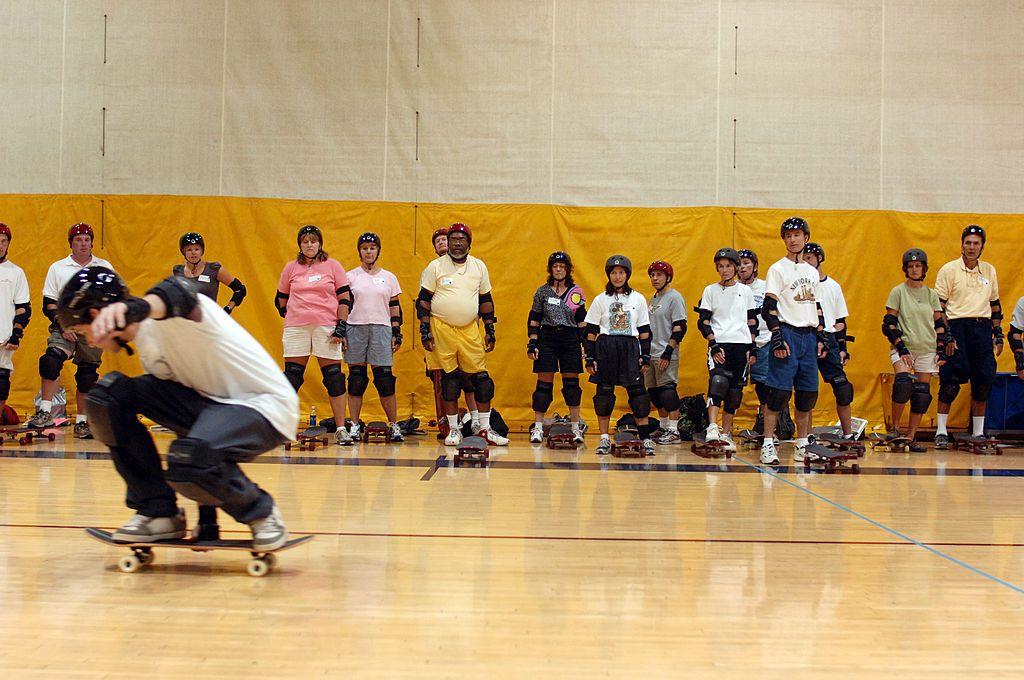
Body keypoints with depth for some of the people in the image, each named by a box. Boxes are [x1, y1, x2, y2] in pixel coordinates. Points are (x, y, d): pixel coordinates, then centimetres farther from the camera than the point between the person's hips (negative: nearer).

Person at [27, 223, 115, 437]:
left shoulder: (104, 267, 11)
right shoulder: (57, 268, 8)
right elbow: (48, 304, 5)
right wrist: (63, 326, -8)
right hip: (64, 327, -1)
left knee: (88, 376, 2)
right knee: (50, 361, -25)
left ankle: (81, 423, 12)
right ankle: (45, 413, -21)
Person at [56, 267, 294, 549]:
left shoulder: (171, 321, -17)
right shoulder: (145, 344, 12)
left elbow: (177, 297, -44)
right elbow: (161, 399, 23)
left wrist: (131, 307, -65)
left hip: (265, 406, -9)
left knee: (187, 458, -38)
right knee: (107, 394, -4)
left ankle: (261, 512, -7)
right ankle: (158, 512, 1)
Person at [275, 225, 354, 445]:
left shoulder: (332, 266, 6)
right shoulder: (291, 268, 11)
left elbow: (344, 299, 3)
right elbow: (281, 299, 22)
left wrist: (341, 327, -5)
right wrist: (290, 316, 12)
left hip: (326, 328, -2)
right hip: (295, 328, 2)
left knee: (334, 378, -2)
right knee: (292, 376, 3)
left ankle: (341, 429, 2)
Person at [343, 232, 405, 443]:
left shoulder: (389, 277, 11)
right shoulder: (350, 276, 8)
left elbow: (395, 308, 12)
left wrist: (396, 333, 4)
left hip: (381, 329, 0)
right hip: (355, 329, 0)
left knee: (385, 380, -4)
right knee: (356, 380, 1)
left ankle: (394, 425, 5)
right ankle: (354, 426, 7)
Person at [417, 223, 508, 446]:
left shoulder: (479, 266, 10)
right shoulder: (435, 267, 1)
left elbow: (486, 300, 15)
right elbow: (423, 300, 2)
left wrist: (489, 330, 10)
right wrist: (425, 330, -5)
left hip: (471, 329, 2)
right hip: (443, 329, -2)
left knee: (481, 376, -2)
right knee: (449, 378, 1)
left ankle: (485, 428, 7)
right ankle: (453, 429, 11)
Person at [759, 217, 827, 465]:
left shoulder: (812, 272, 17)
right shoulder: (778, 269, -2)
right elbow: (769, 308, -8)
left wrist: (821, 337, 13)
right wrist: (778, 339, -16)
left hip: (809, 337, 6)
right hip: (787, 334, -6)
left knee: (808, 393, 6)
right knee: (780, 391, -11)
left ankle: (802, 444, 14)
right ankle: (768, 444, -8)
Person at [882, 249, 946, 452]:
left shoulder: (931, 294, 11)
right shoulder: (898, 292, 1)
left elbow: (940, 324, 15)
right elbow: (888, 324, -2)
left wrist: (941, 350, 5)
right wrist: (901, 347, -12)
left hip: (927, 349, 4)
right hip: (903, 347, -4)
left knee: (922, 394, -1)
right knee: (903, 383, -26)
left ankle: (911, 437, 5)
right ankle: (895, 428, -10)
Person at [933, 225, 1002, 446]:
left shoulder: (989, 270, 14)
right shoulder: (949, 270, -1)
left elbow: (995, 304, 21)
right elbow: (938, 306, -3)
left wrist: (998, 333, 15)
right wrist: (945, 335, -11)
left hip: (983, 328, 4)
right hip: (957, 326, -4)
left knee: (983, 380, 3)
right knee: (951, 380, -9)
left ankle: (978, 433, 14)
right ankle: (941, 431, 0)